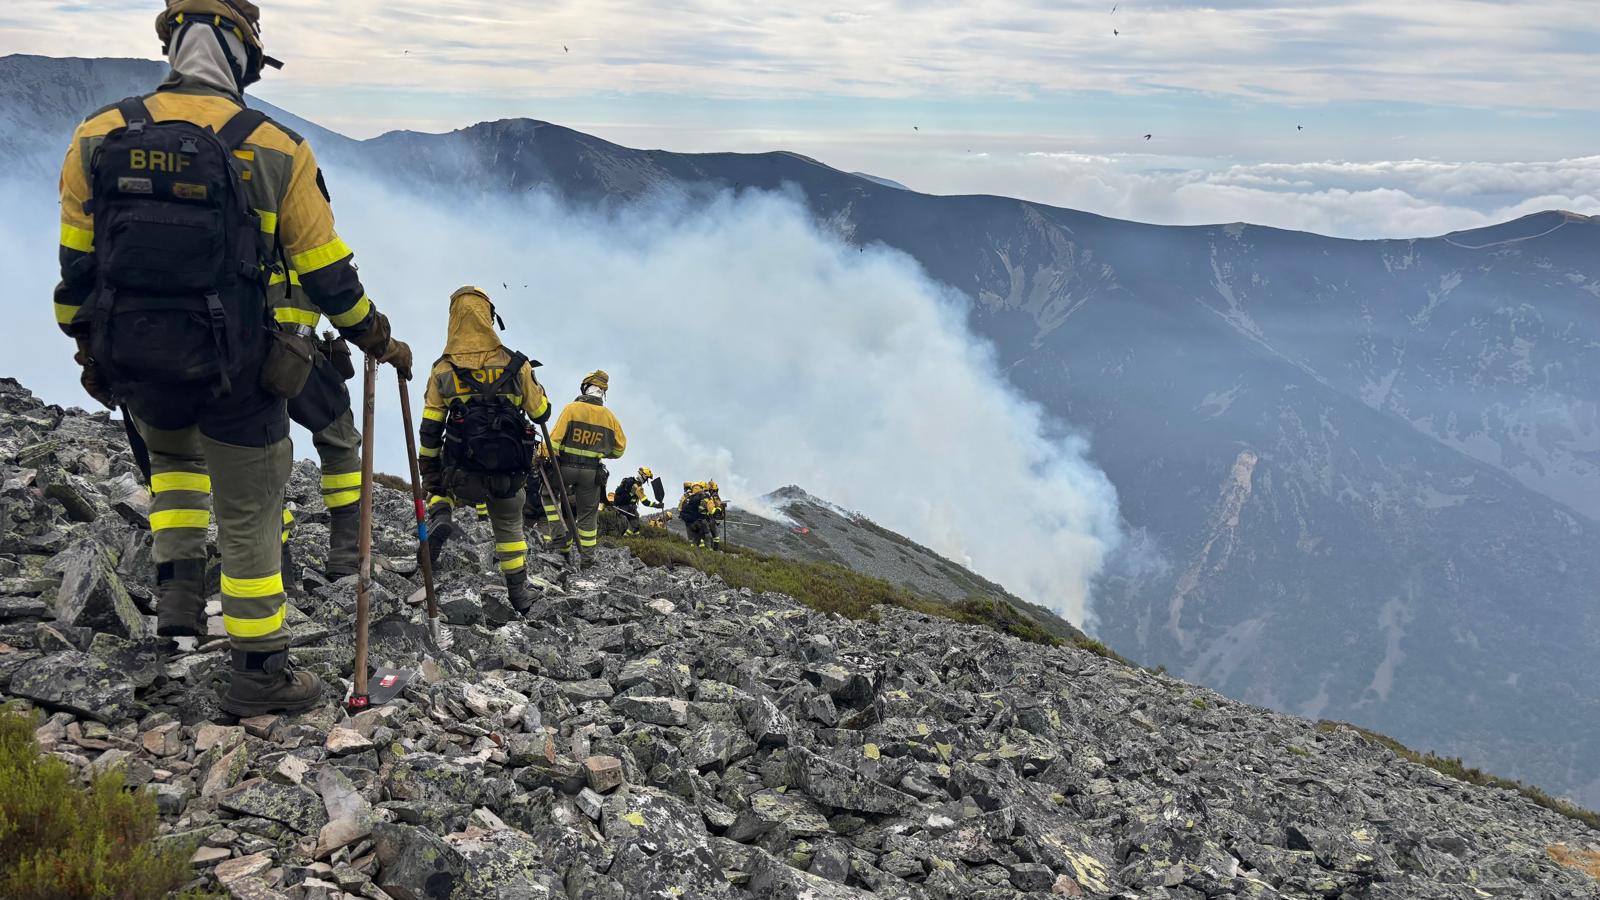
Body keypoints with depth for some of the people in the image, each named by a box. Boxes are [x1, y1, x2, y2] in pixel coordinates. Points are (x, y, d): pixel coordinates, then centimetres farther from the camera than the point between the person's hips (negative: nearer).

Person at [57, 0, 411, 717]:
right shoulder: (276, 150, -9)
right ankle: (258, 672, 19)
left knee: (171, 454, 36)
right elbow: (328, 274, -3)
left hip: (133, 366, 3)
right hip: (233, 374, -3)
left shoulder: (97, 138, -1)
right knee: (250, 517, 11)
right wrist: (379, 341, 12)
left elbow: (75, 268, 6)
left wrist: (90, 350, 22)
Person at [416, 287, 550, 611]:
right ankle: (518, 594, 28)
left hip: (462, 477, 0)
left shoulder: (443, 370, -1)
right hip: (510, 476, 0)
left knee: (441, 485, 33)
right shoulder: (516, 365, -3)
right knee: (509, 527, 24)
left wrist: (429, 477, 10)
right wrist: (537, 388, 27)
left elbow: (429, 431, 1)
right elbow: (541, 413, 7)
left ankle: (439, 518, 3)